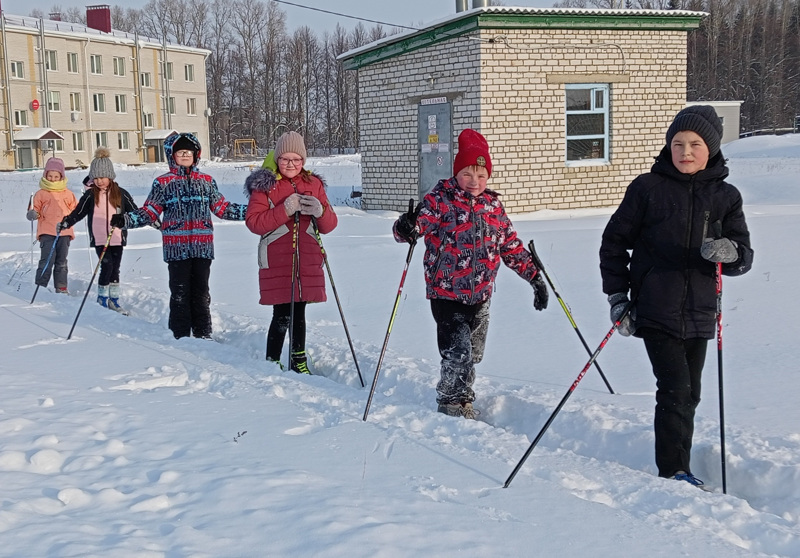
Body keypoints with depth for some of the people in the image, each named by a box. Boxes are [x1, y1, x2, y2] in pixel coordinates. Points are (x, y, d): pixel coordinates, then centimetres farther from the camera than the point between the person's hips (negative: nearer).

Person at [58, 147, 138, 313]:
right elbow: (78, 212, 4)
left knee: (115, 268, 8)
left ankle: (114, 299, 19)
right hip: (99, 238, -2)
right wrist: (65, 223, -9)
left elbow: (134, 211, 8)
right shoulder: (90, 195, 0)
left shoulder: (121, 193, 2)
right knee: (107, 266, -11)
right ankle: (102, 298, 5)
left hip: (117, 237, 2)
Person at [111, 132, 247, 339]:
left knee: (201, 292, 7)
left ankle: (203, 335, 16)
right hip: (177, 248, -2)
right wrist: (125, 219, -14)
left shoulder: (206, 181, 13)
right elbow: (149, 213, 2)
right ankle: (180, 337, 6)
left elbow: (222, 208, 16)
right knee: (180, 293, -1)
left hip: (202, 247, 3)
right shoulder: (163, 183, 4)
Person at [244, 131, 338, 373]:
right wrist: (285, 210, -20)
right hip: (276, 261, -4)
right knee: (282, 316, -7)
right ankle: (272, 362, 8)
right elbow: (253, 221, -10)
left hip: (306, 261, 4)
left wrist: (319, 211, -13)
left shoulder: (313, 184, 12)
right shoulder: (265, 184, 0)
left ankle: (299, 362, 26)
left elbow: (329, 225, 9)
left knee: (299, 314, 12)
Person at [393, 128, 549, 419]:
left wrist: (535, 276, 13)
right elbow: (421, 219, -24)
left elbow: (511, 246, 15)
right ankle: (452, 403, 5)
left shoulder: (493, 205, 8)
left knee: (473, 354, 15)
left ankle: (463, 399, 34)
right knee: (458, 352, -14)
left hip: (481, 296, 6)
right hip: (447, 293, -6)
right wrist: (406, 228, -48)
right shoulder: (440, 200, -10)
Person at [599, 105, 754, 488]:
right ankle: (674, 471, -3)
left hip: (698, 313, 4)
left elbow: (744, 257, 2)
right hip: (656, 311, -4)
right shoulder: (648, 188, -3)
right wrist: (617, 296, -3)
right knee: (675, 388, -11)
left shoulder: (725, 196, 5)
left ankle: (676, 466, 25)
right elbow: (614, 242, 3)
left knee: (689, 394, 12)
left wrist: (728, 250, -22)